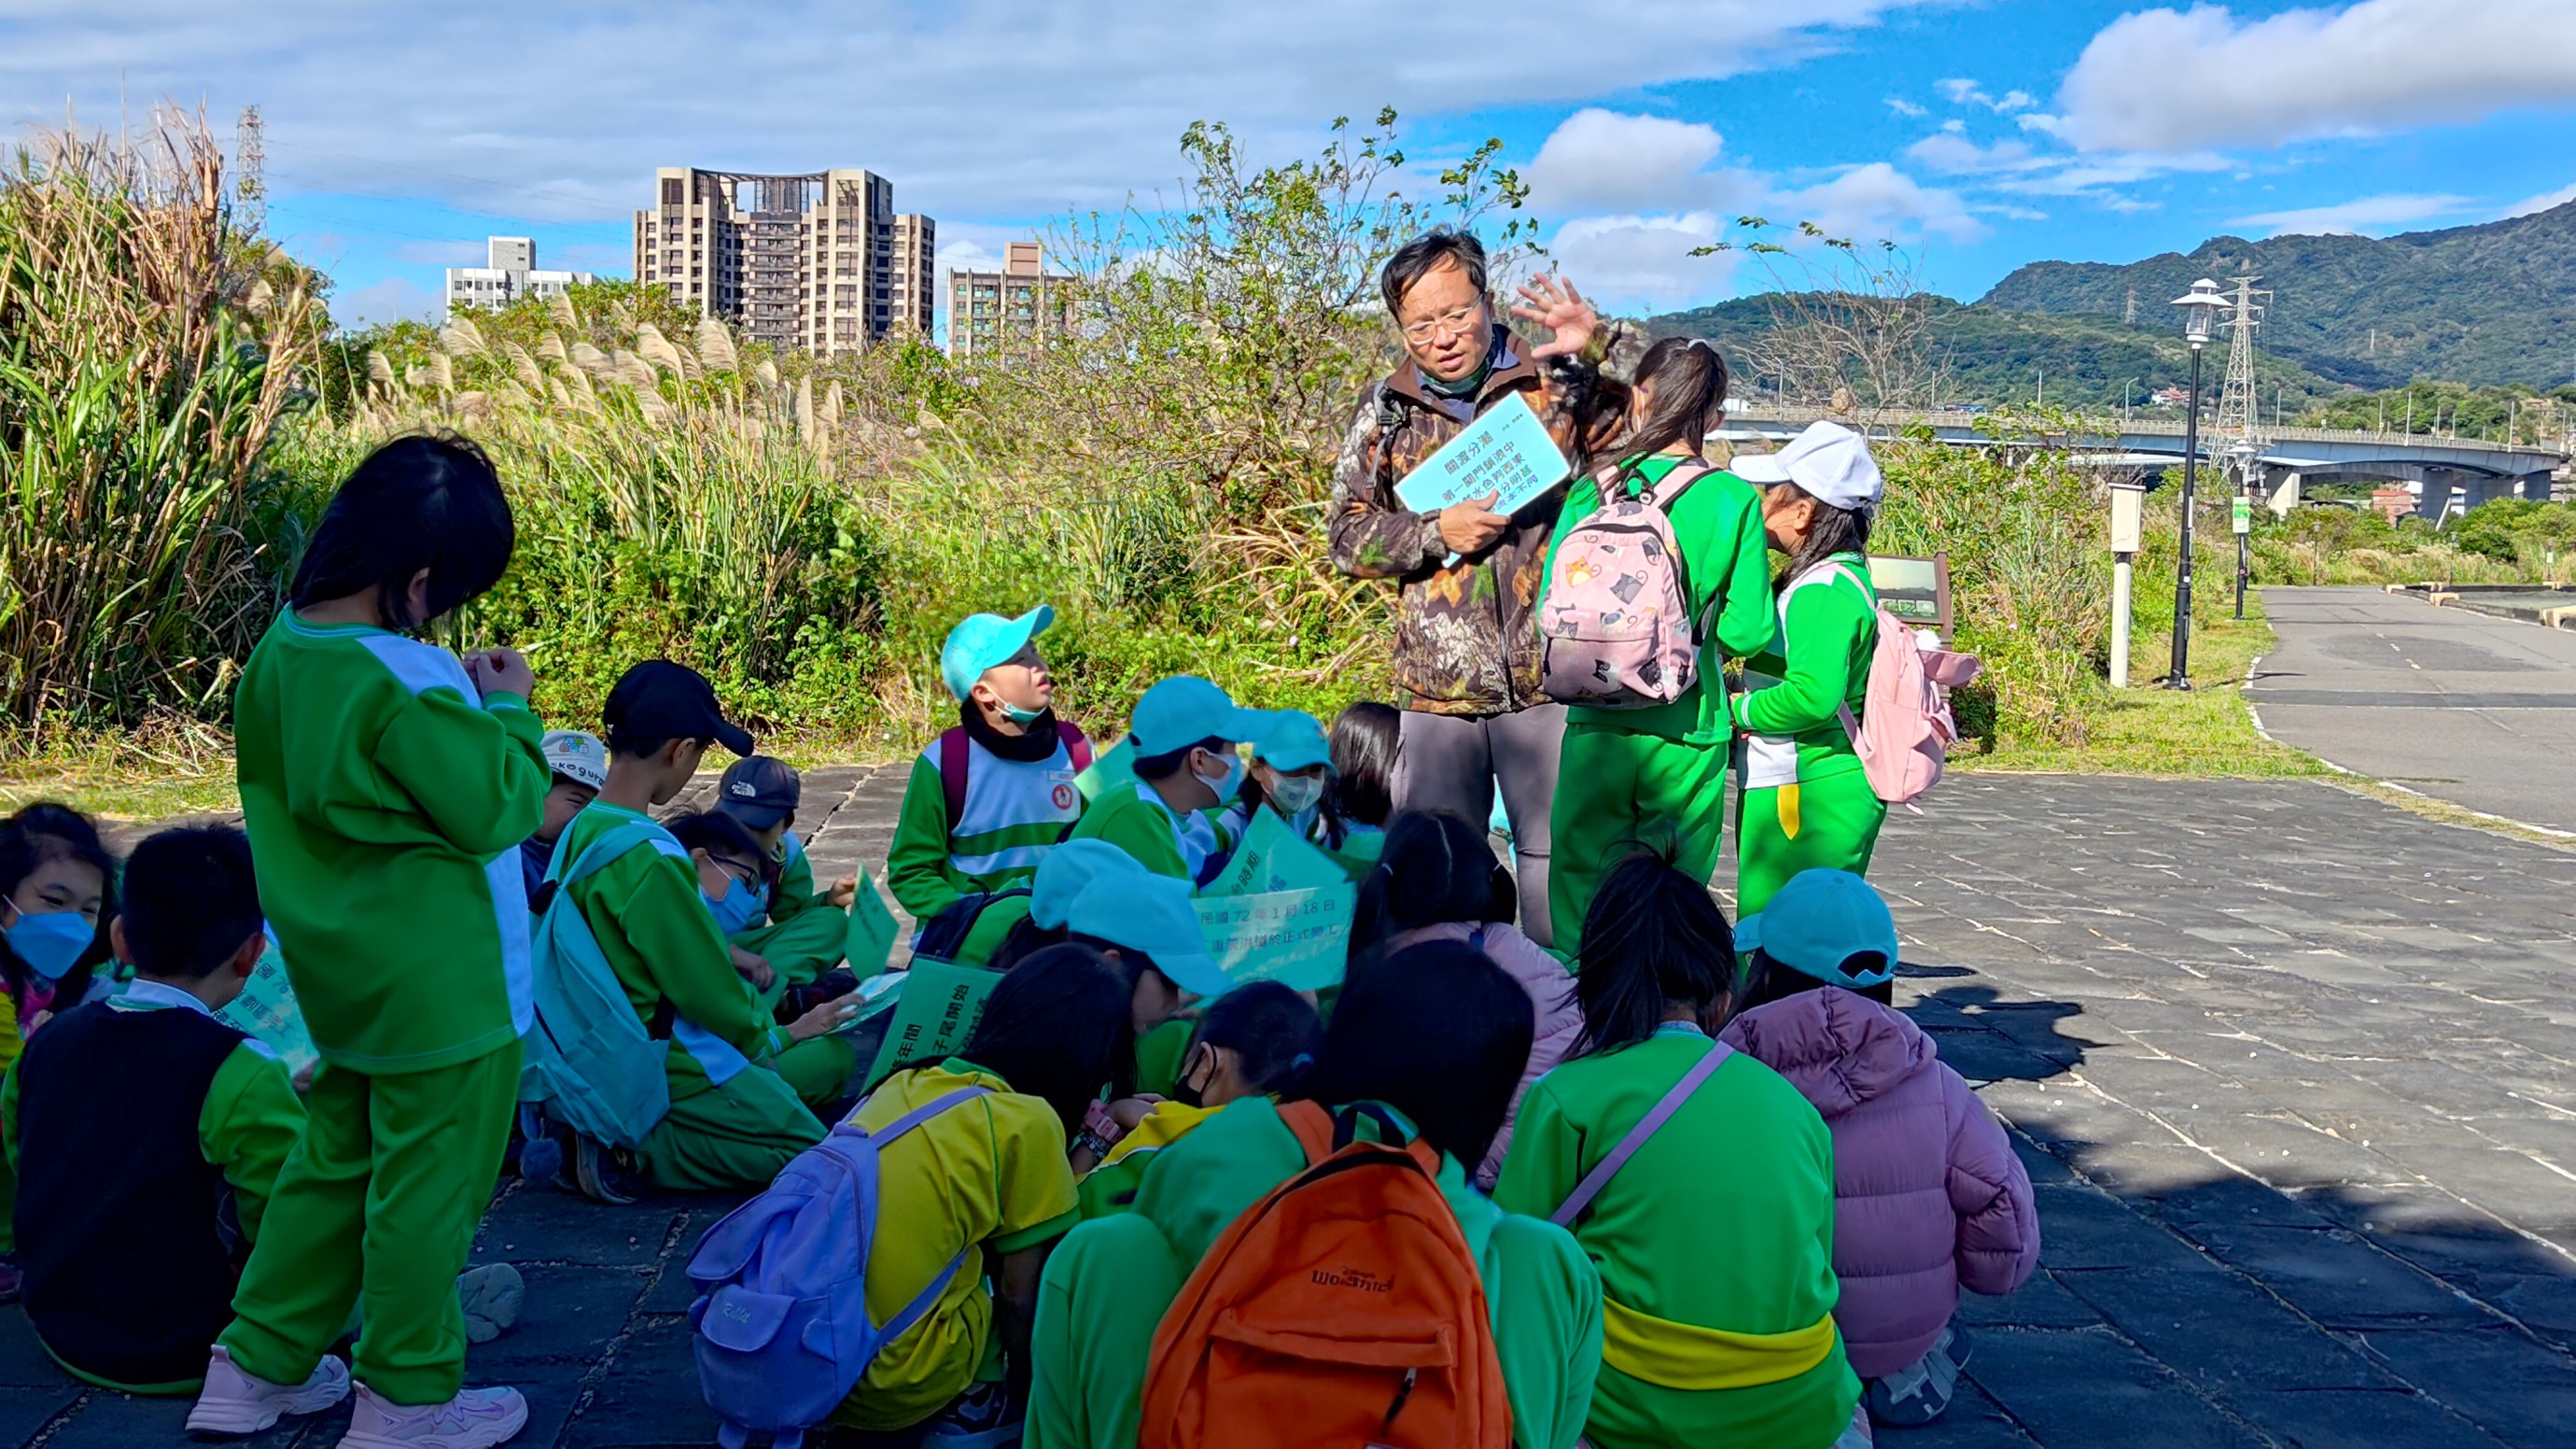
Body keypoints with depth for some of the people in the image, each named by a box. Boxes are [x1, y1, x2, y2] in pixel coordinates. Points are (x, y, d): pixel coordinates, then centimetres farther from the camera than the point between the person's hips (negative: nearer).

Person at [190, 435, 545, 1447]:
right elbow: (498, 808, -20)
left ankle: (257, 1365, 33)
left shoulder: (280, 652, 1)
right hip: (439, 985, -9)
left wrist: (462, 696, 6)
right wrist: (508, 708, -7)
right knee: (430, 1183, 6)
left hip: (343, 975, 9)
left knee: (335, 1157, 23)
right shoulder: (405, 683, -26)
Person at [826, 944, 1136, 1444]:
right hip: (892, 1387, -6)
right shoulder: (1029, 1122, -9)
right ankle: (972, 1407, 12)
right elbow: (1019, 1292, -3)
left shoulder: (906, 1083, 7)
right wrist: (1022, 1388, 15)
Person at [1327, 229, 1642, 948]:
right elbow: (1346, 535, 7)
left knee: (1559, 866, 2)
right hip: (1436, 691, 2)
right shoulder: (1385, 411, 9)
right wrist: (1436, 531, -9)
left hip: (1548, 680, -2)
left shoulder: (1559, 384, 2)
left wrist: (1602, 341, -15)